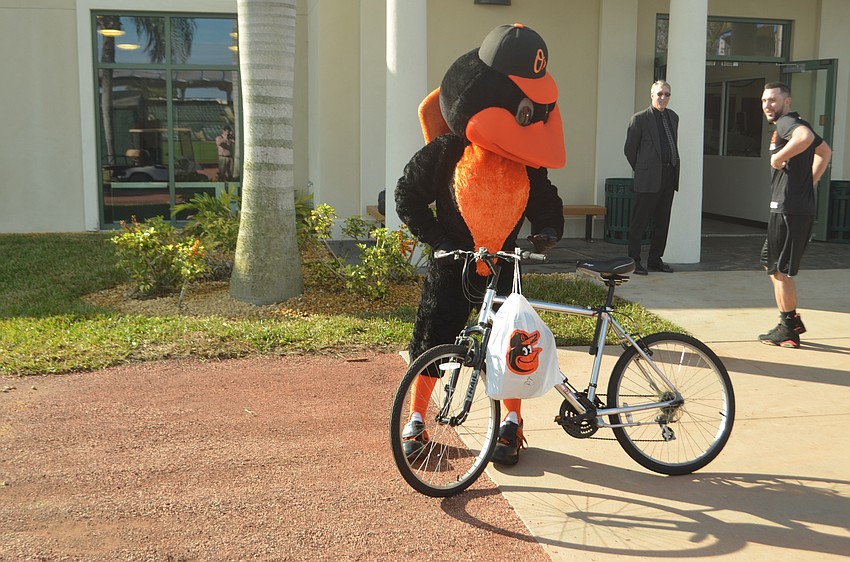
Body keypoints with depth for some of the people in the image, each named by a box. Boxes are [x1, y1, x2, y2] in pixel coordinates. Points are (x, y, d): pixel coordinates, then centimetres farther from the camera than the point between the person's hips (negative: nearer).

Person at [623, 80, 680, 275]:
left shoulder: (673, 117, 15)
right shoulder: (640, 118, -5)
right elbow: (629, 149, 0)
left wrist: (673, 167, 17)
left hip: (669, 176, 6)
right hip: (648, 178, -6)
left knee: (662, 222, 10)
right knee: (640, 221, -2)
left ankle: (655, 259, 19)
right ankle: (634, 260, 4)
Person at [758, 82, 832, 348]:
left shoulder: (787, 123, -12)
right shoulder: (795, 124, 19)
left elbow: (806, 137, -37)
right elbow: (825, 151, 32)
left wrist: (778, 157, -23)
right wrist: (809, 181, 24)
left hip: (789, 210, -10)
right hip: (796, 207, 10)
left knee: (780, 270, -2)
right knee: (771, 264, 19)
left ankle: (788, 330, 6)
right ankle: (791, 322, 24)